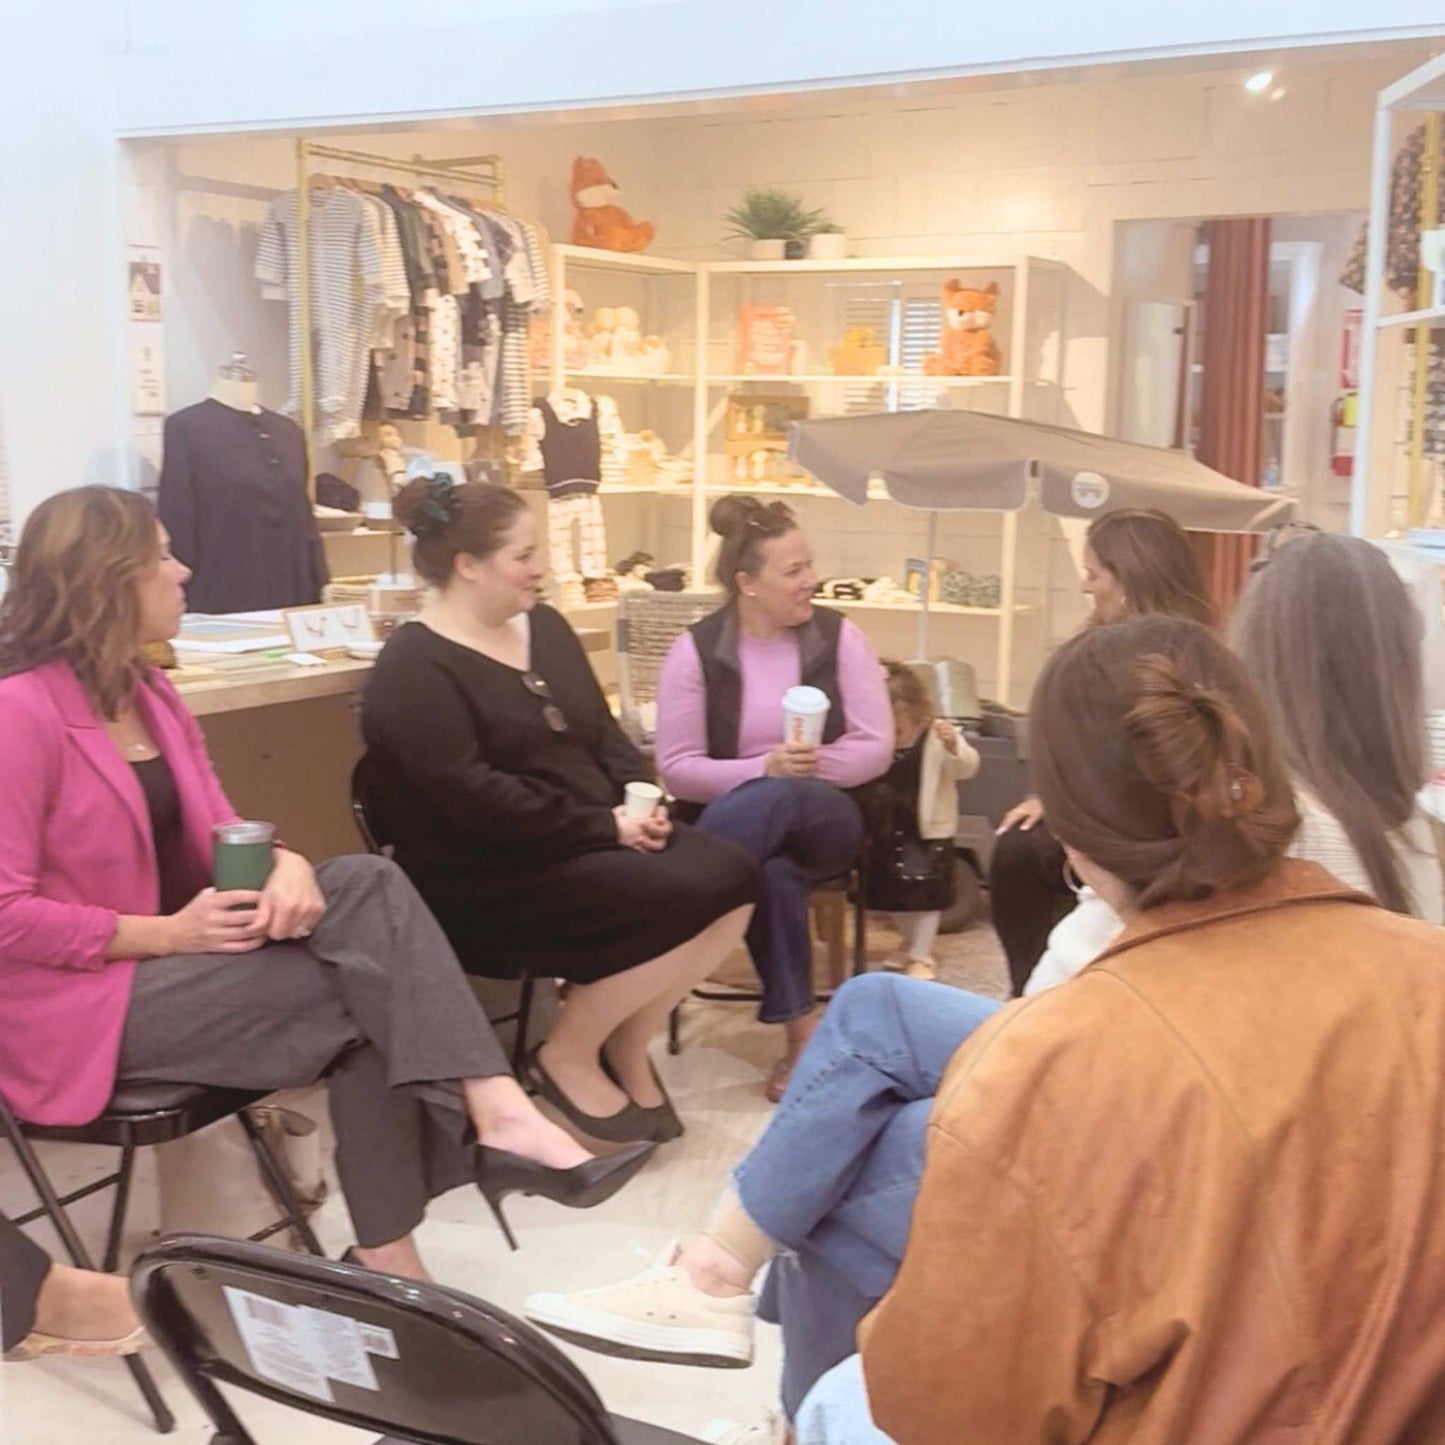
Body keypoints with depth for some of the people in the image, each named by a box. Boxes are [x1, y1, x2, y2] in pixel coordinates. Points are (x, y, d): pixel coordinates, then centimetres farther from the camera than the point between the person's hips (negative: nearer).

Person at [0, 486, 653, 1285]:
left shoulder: (147, 692, 12)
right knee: (361, 986, -22)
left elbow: (223, 831, 9)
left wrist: (286, 866, -14)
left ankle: (496, 1118, -24)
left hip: (172, 950, 8)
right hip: (79, 998, -8)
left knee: (368, 885, -17)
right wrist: (168, 933, -22)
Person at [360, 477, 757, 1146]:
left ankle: (626, 1046, 5)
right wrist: (605, 826, -21)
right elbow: (471, 796, -23)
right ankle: (567, 1058, -3)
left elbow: (602, 730, 16)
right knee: (674, 903, -25)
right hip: (488, 877, -8)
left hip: (590, 841, 8)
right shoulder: (413, 670, -14)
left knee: (731, 877, -12)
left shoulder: (543, 626, 13)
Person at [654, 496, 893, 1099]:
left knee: (776, 800, -36)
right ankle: (802, 1034, -24)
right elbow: (677, 769, -7)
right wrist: (763, 767, -20)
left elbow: (876, 749, -1)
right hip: (745, 830, 0)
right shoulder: (696, 650, -5)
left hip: (826, 818, 0)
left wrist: (812, 767, -17)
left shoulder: (838, 635, 0)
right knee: (771, 871, -37)